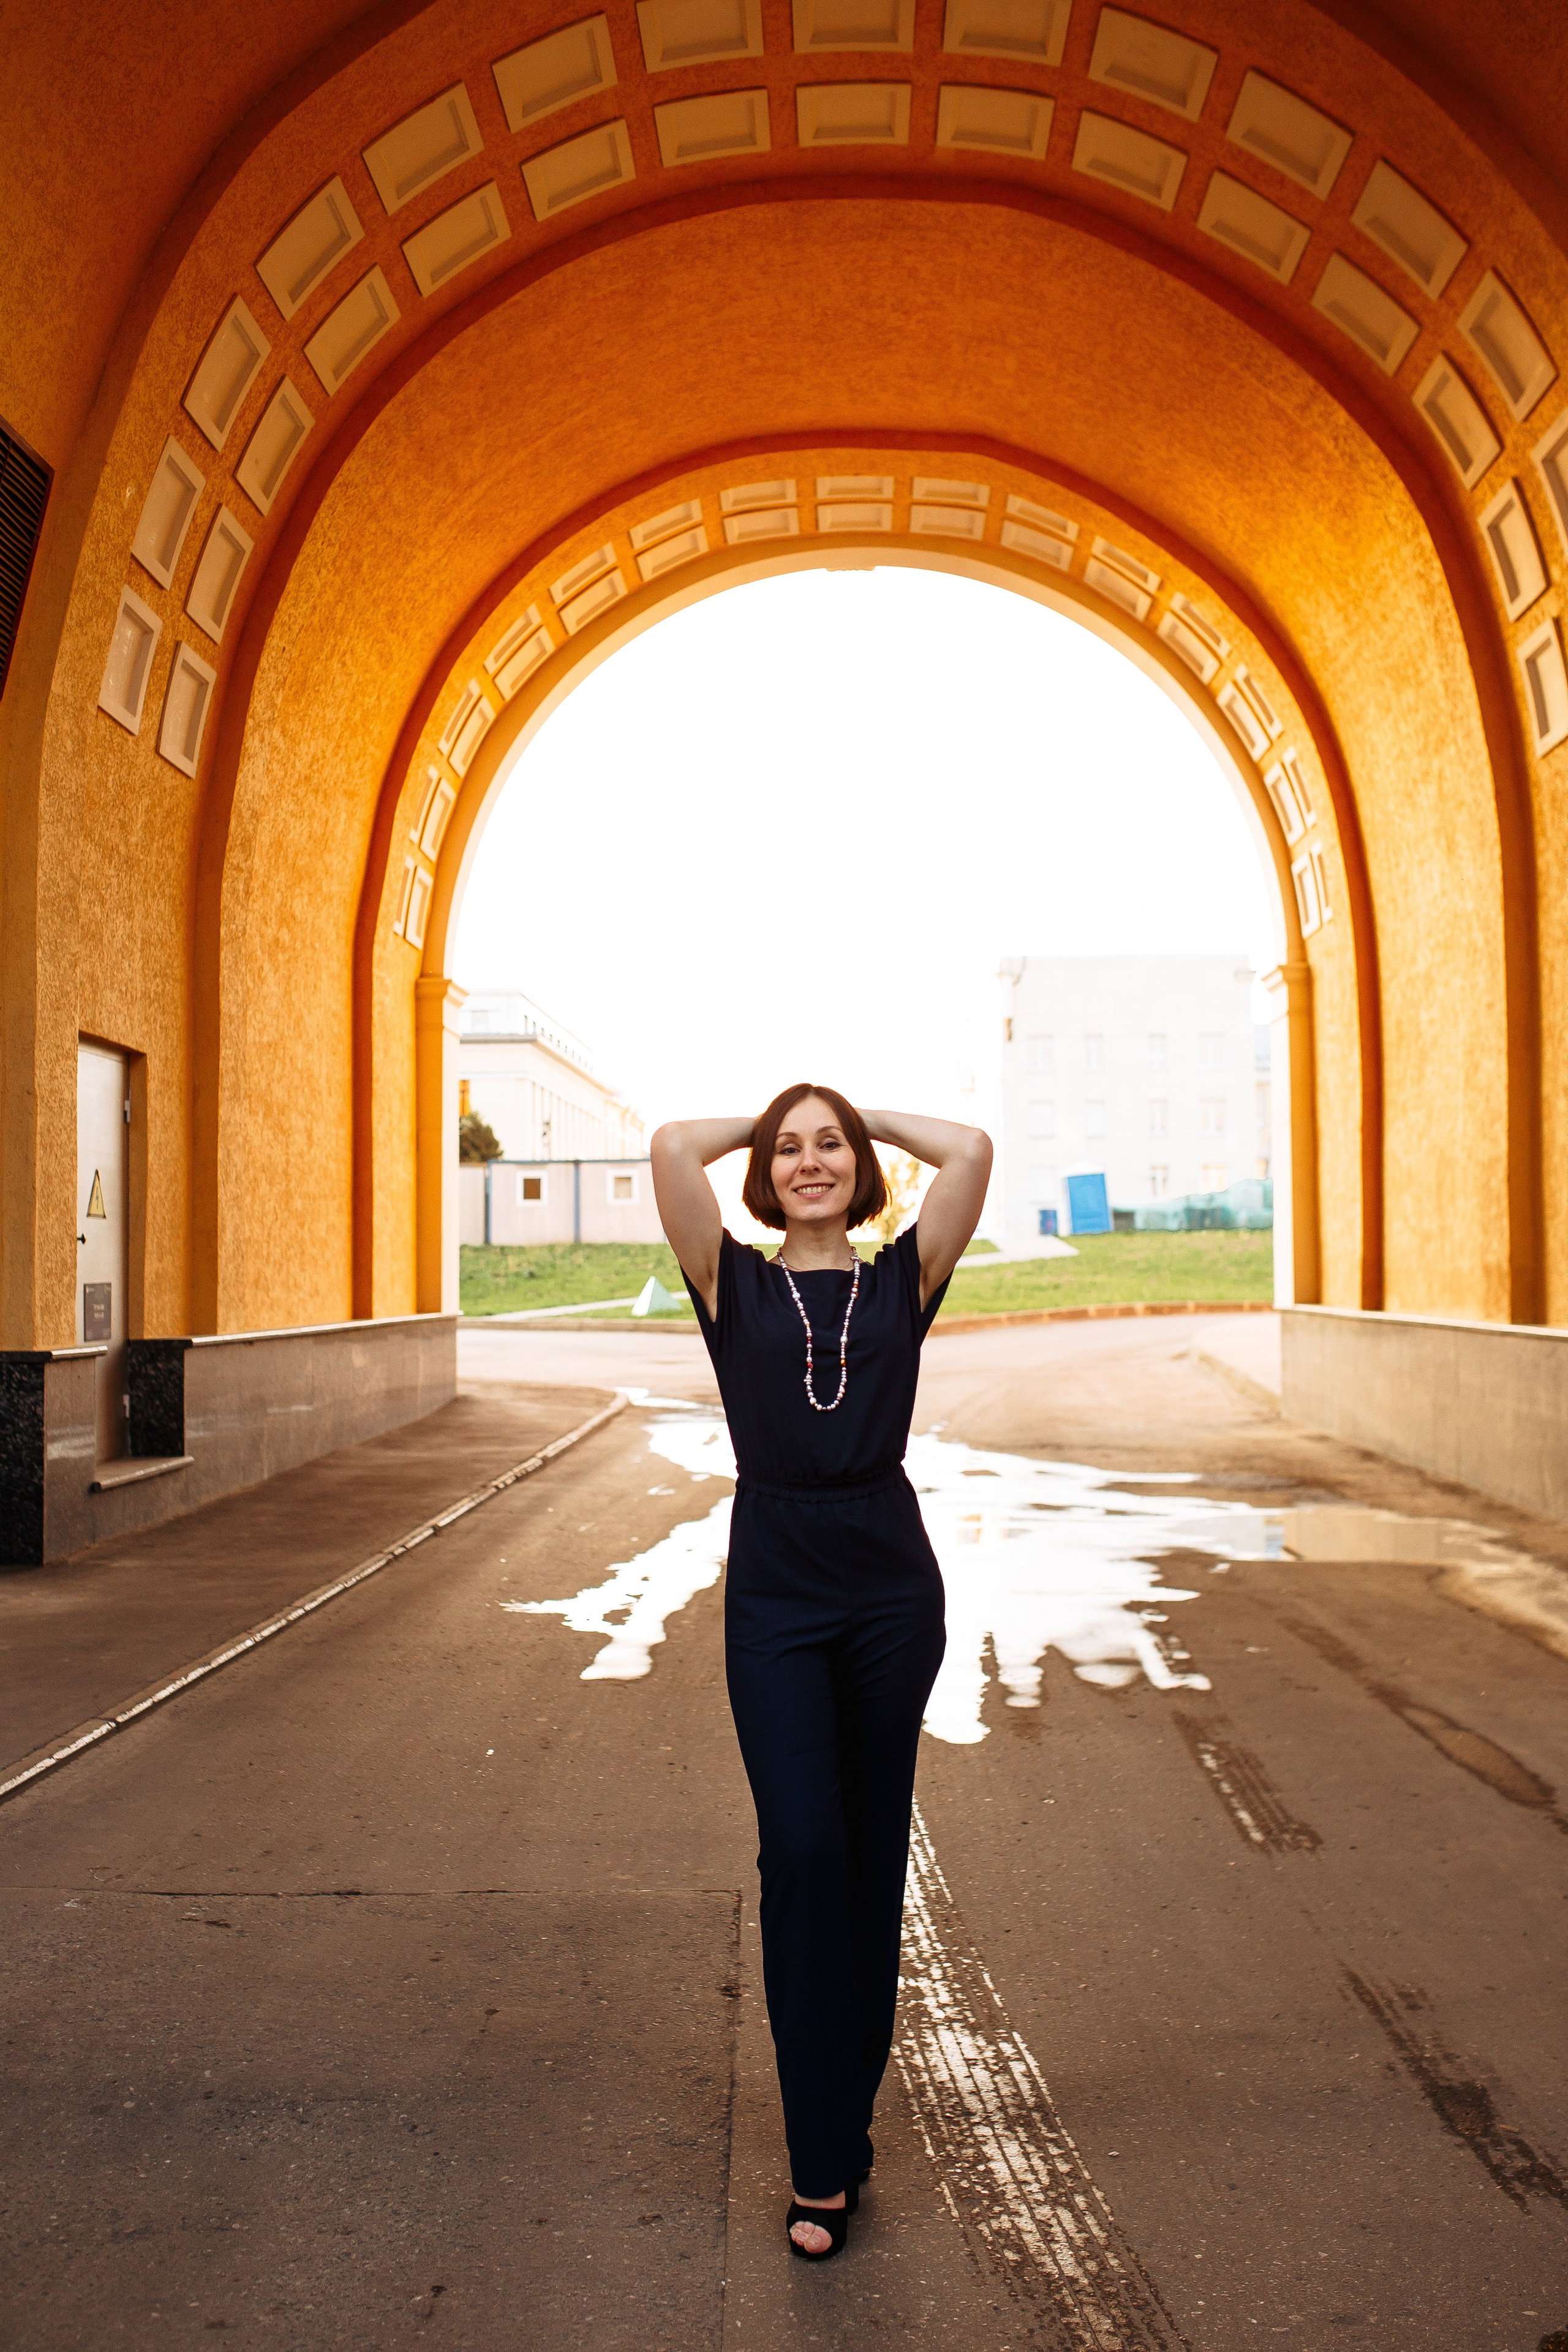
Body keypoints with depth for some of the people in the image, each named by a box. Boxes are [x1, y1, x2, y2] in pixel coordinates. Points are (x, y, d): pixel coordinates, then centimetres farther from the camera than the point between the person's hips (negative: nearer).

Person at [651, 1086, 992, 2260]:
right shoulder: (737, 1286, 4)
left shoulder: (903, 1280, 6)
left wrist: (872, 1117, 10)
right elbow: (673, 1149, -7)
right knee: (803, 1850, -6)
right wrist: (761, 1120, 10)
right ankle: (824, 2162, 5)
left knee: (873, 1853, 11)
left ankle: (849, 2099, 30)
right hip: (776, 1589, -1)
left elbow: (972, 1151, -5)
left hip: (891, 1587, 1)